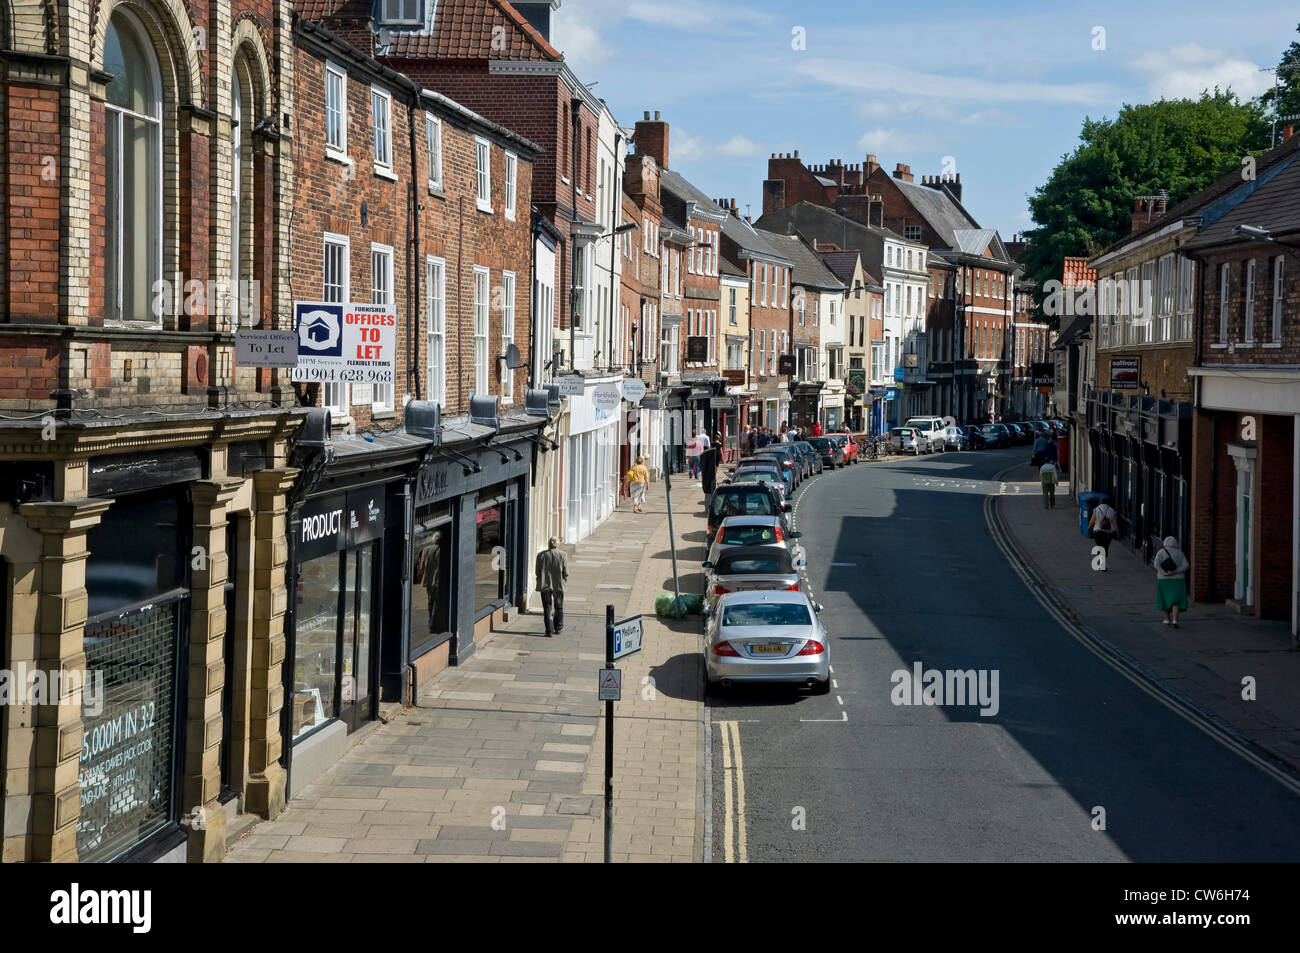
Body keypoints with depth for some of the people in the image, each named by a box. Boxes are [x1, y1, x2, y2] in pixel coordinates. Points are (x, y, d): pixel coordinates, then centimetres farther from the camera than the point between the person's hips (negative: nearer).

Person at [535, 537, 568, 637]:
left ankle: (549, 630, -3)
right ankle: (558, 628, 28)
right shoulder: (562, 555, -6)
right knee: (558, 607, 16)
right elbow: (566, 573, -6)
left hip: (545, 585, 0)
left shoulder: (541, 555, -3)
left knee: (547, 608, 4)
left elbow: (537, 572, 1)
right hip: (558, 585, 0)